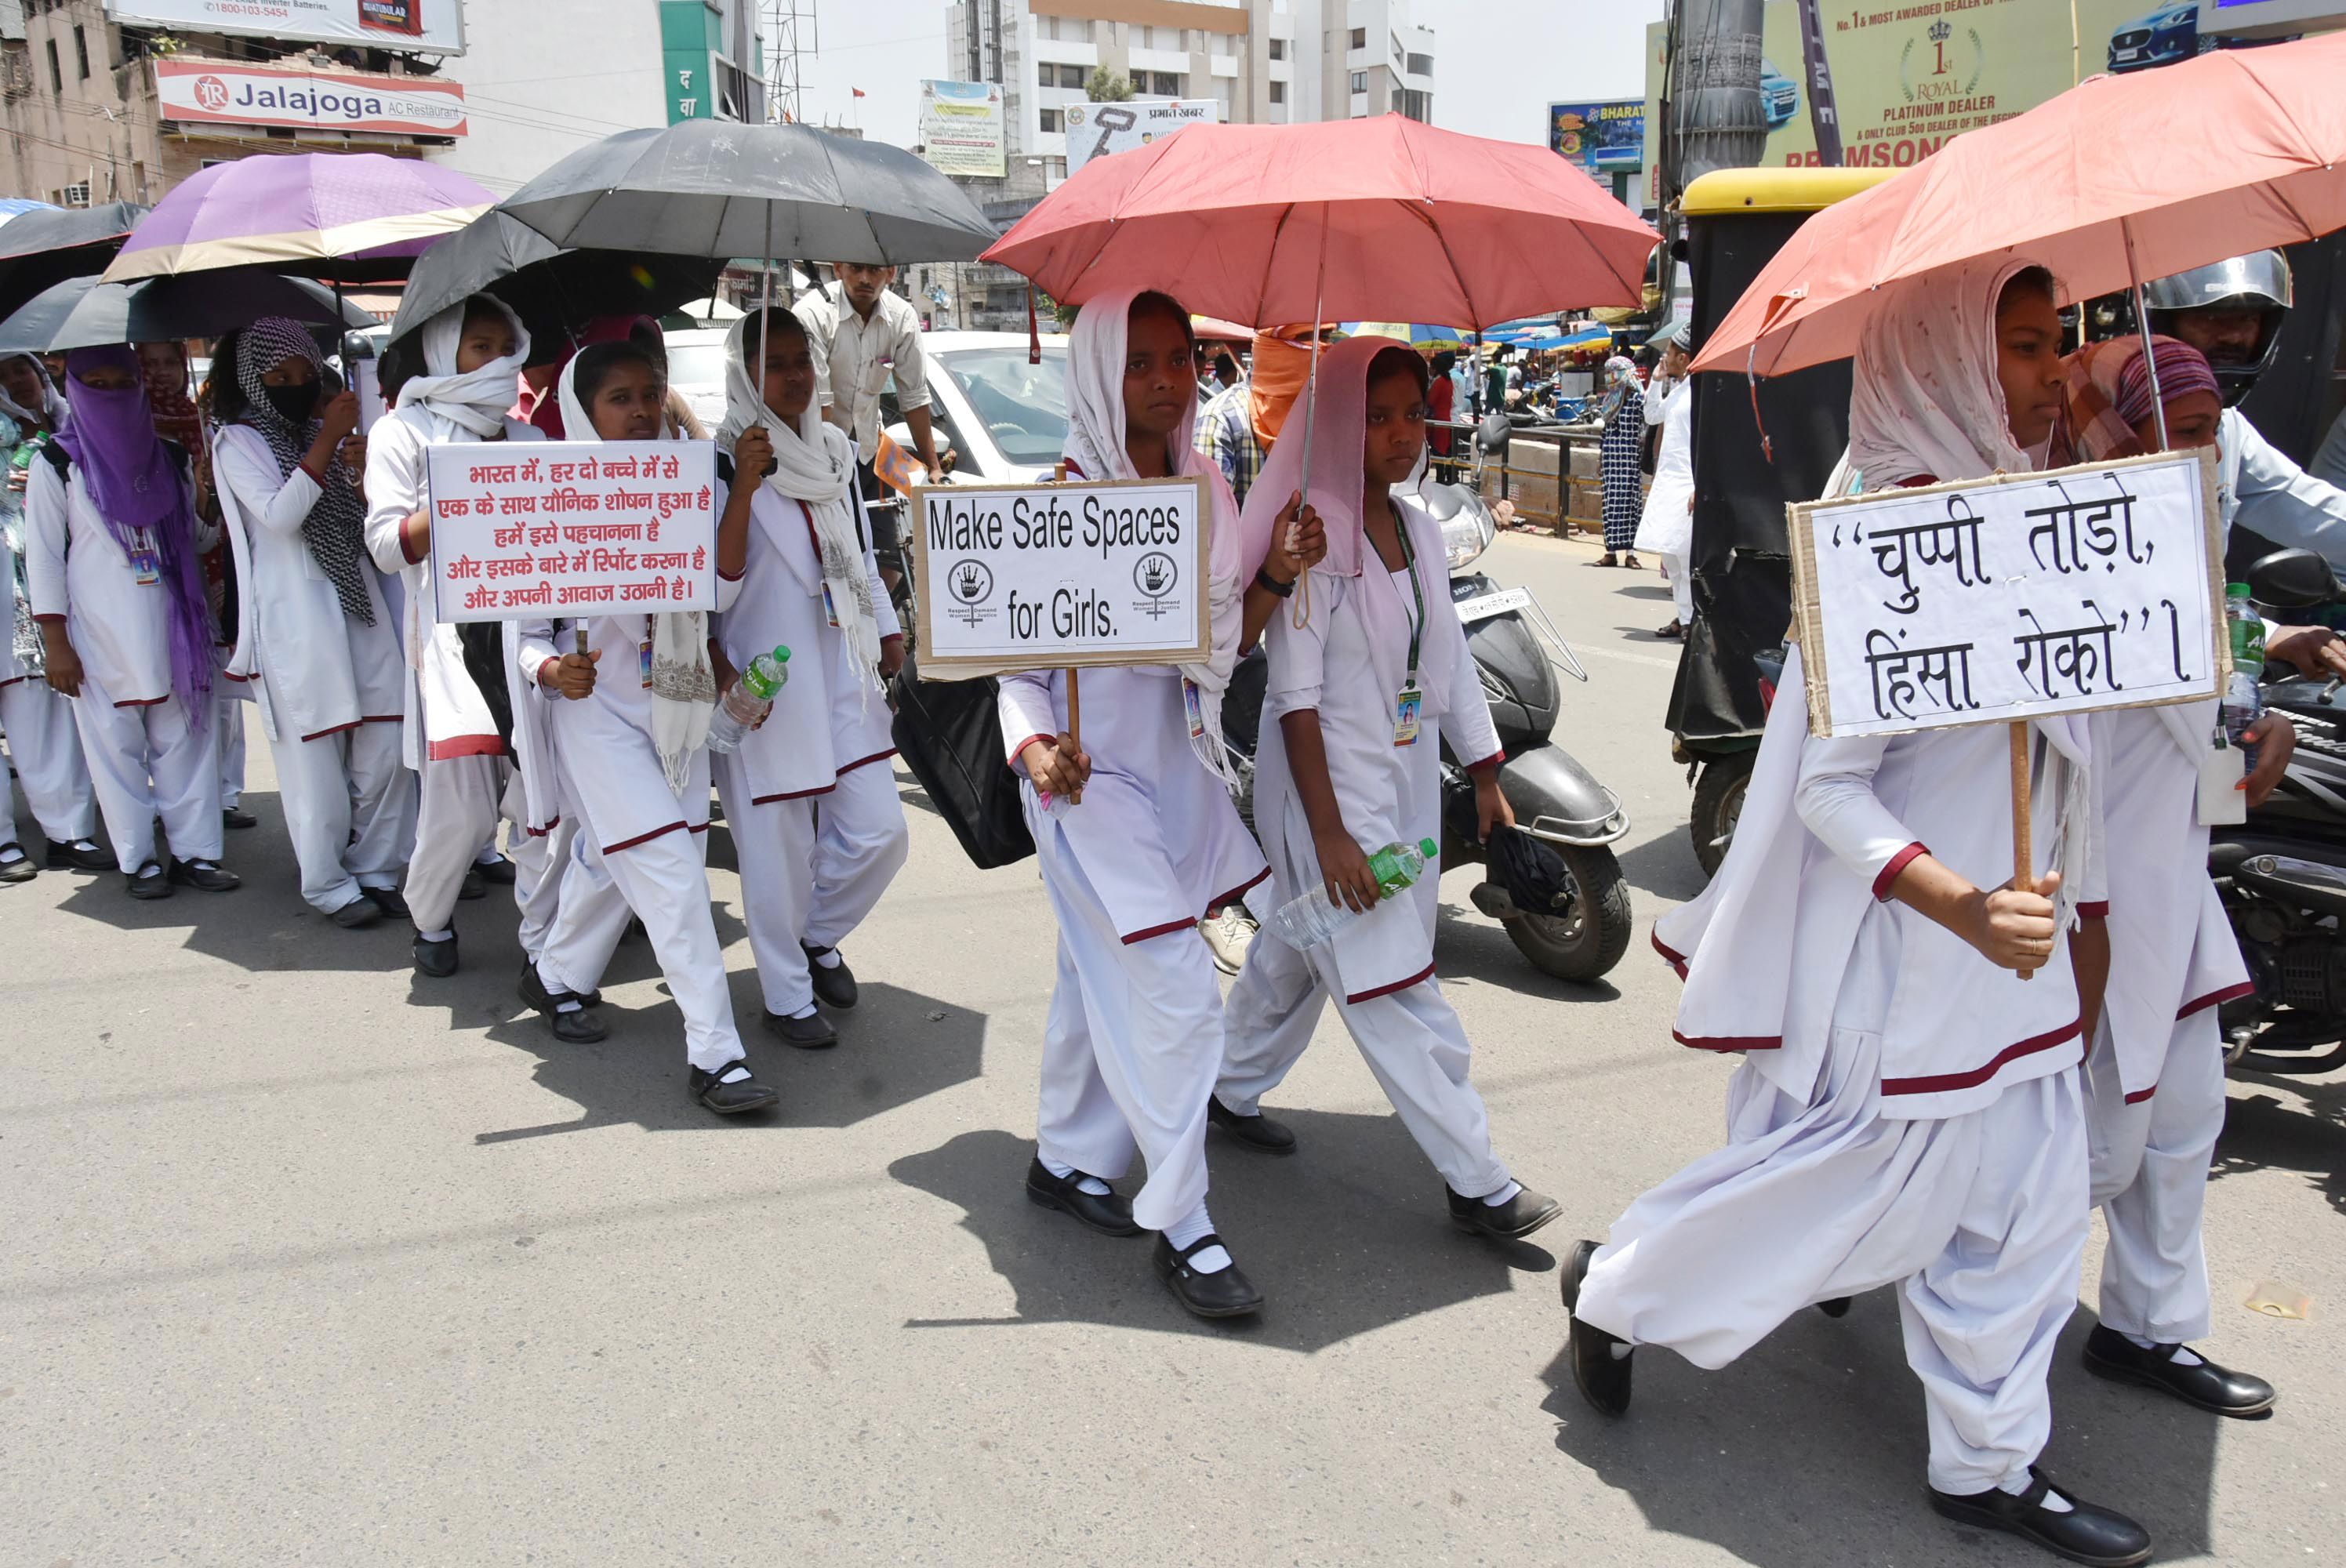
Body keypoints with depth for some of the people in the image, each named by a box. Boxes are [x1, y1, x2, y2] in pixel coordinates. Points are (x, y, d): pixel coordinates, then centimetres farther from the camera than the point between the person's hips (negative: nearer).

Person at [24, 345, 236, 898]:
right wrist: (54, 643, -6)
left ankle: (194, 852, 10)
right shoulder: (57, 464, 2)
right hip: (100, 636, -3)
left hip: (170, 627, 3)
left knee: (184, 740, 3)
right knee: (117, 748, 1)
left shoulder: (169, 458, 12)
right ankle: (138, 859, 9)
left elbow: (193, 536, 21)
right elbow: (42, 556, 0)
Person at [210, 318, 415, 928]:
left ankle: (377, 871, 14)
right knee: (315, 757, -2)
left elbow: (366, 522, 17)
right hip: (293, 615, -5)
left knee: (384, 752, 2)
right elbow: (279, 514, -14)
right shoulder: (237, 441, 1)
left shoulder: (324, 430, 16)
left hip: (357, 604, 5)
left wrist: (363, 472, -3)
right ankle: (328, 885, 9)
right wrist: (329, 440, -15)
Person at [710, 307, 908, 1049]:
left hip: (842, 675, 6)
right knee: (777, 850, 2)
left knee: (879, 833, 6)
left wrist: (887, 627, 16)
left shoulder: (835, 449, 10)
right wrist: (723, 675, -22)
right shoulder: (723, 460, -10)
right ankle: (787, 1000, 19)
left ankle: (817, 937, 32)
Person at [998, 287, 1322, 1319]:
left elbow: (1227, 643, 11)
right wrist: (1034, 746, -30)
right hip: (1093, 775, -7)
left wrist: (1276, 572, -7)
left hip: (1176, 764, 7)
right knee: (1173, 993, -8)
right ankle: (1180, 1227, 5)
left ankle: (1065, 1160, 36)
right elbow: (1019, 661, -11)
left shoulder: (1205, 490, 5)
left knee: (1104, 976, 19)